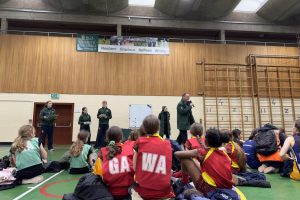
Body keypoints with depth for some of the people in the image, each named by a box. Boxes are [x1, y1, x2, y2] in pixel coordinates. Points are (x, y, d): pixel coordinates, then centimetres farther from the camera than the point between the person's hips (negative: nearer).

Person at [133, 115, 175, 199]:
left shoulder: (139, 142, -3)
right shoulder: (167, 144, 1)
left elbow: (134, 167, 1)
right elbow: (169, 169, 7)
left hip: (143, 191, 0)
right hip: (163, 191, 1)